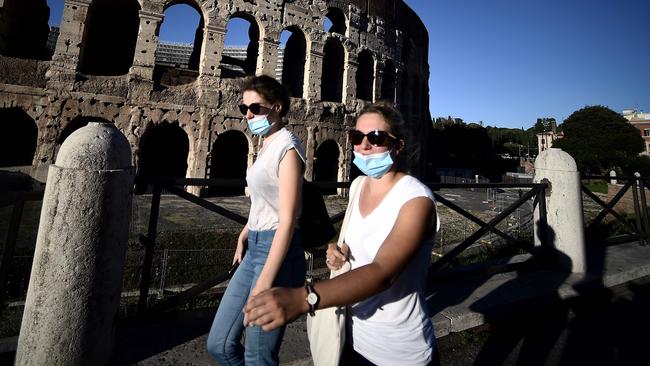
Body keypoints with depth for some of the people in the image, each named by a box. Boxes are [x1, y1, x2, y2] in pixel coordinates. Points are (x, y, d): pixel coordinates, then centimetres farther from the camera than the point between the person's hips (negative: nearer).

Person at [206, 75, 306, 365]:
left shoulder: (286, 146, -14)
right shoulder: (266, 145, 14)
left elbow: (288, 220, -20)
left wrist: (264, 282, -20)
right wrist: (243, 235, 22)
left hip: (277, 251, -9)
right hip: (256, 246, 9)